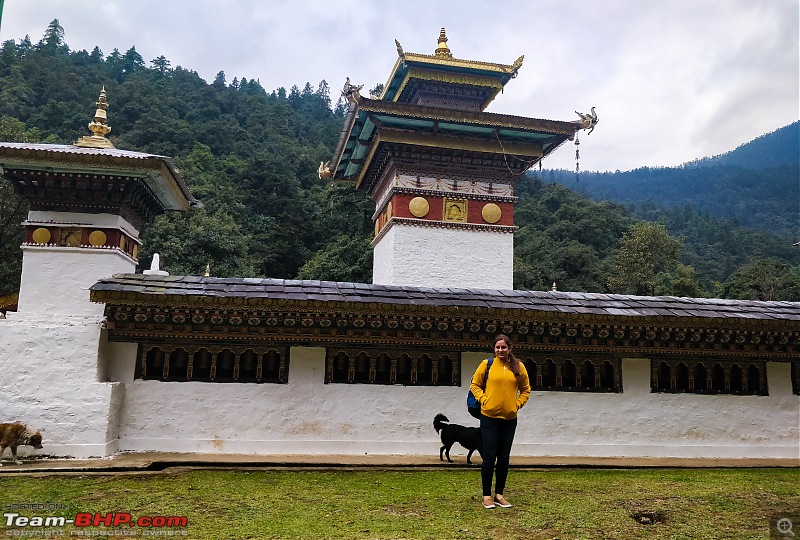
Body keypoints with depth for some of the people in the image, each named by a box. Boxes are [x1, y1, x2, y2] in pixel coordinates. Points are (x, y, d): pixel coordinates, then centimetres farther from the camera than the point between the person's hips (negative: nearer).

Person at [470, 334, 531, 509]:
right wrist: (483, 399, -8)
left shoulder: (519, 367, 3)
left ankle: (499, 494, 21)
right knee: (489, 456, -1)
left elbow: (525, 389, 13)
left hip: (509, 419, 3)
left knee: (504, 457, 9)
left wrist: (517, 404, 0)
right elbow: (474, 385, 5)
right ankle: (487, 495, 12)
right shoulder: (486, 364, -3)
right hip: (489, 417, -2)